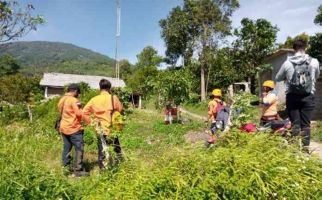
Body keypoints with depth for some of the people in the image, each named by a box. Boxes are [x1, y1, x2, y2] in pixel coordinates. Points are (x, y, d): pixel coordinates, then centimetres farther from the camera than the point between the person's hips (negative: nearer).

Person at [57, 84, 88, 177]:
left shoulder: (61, 100, 13)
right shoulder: (74, 100, -14)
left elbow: (61, 112, 17)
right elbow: (79, 114, -18)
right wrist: (79, 108, 2)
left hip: (64, 128, 9)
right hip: (74, 128, -9)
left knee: (66, 148, 15)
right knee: (79, 149, -4)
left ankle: (66, 167, 21)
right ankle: (78, 170, -3)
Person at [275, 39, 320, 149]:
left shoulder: (287, 63, -3)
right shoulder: (314, 62, -1)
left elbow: (278, 78, 11)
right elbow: (316, 76, 18)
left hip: (292, 96, 0)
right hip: (308, 96, 0)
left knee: (295, 123, 6)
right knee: (306, 124, 6)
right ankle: (305, 148, 9)